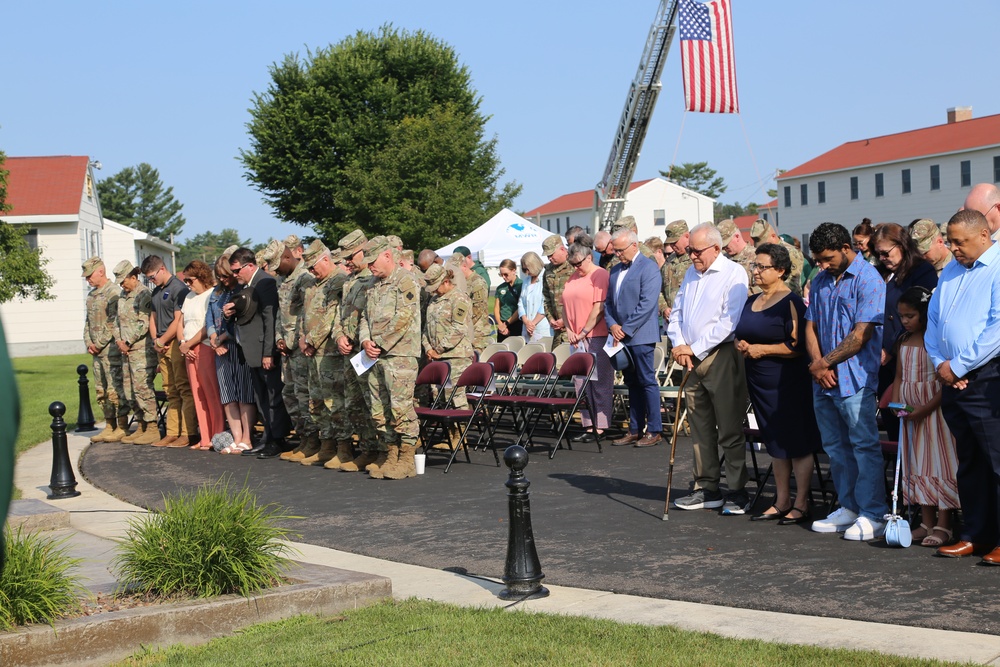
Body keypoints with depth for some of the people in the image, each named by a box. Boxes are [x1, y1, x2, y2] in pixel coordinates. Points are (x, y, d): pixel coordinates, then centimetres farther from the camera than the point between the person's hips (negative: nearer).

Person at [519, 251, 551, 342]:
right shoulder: (527, 280, 18)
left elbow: (546, 305, -12)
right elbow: (521, 303, 15)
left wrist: (533, 323, -9)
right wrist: (526, 321, -1)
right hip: (528, 329, 6)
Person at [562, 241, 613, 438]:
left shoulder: (600, 275, -6)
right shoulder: (573, 277, 17)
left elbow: (599, 307, -14)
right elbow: (566, 305, 18)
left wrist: (584, 332, -12)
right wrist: (569, 330, 4)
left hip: (596, 336, -8)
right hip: (577, 339, 8)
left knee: (599, 382, -4)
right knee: (581, 383, 6)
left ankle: (600, 427, -1)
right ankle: (587, 424, 10)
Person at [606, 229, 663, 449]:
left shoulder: (648, 267, -8)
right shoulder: (615, 270, 16)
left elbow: (646, 304, -16)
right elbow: (608, 302, 17)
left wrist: (626, 329, -15)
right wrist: (612, 325, -1)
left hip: (640, 335, -8)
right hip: (621, 336, 8)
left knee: (647, 381, -4)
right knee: (632, 384, 11)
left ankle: (654, 431, 1)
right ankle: (635, 430, 16)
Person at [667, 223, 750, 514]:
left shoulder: (734, 274, -8)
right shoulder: (691, 273, 16)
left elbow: (729, 321, -16)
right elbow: (677, 312, 18)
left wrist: (695, 348, -14)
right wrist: (679, 344, -1)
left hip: (722, 357, -7)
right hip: (692, 359, 7)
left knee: (730, 429, -4)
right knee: (700, 428, 10)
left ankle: (737, 491, 2)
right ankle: (706, 488, 17)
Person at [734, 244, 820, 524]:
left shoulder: (791, 302, -12)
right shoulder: (751, 302, 13)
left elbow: (797, 346, -19)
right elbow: (742, 335, 24)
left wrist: (761, 349, -16)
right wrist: (741, 346, 2)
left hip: (787, 382, -8)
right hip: (760, 382, 8)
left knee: (797, 444, -1)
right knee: (775, 443, 14)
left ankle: (801, 505, 6)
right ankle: (782, 503, 21)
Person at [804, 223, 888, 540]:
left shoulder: (869, 280, -9)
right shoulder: (820, 282, 15)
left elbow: (861, 335, -15)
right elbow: (811, 326, 13)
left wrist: (824, 362, -11)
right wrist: (817, 365, -4)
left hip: (855, 379, -8)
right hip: (823, 380, 8)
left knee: (865, 446, -4)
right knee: (835, 447, 13)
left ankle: (873, 515, 1)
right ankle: (849, 507, 22)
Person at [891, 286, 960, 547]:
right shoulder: (903, 341, 11)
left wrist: (927, 407, -22)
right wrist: (895, 402, -3)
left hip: (935, 408, -7)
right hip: (910, 410, 7)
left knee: (939, 462, -5)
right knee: (918, 465, 9)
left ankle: (943, 525, -2)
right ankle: (927, 523, 16)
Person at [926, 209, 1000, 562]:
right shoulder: (950, 272, 17)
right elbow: (933, 320, 19)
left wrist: (958, 366, -13)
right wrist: (940, 363, 2)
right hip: (952, 382, 8)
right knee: (969, 463, 13)